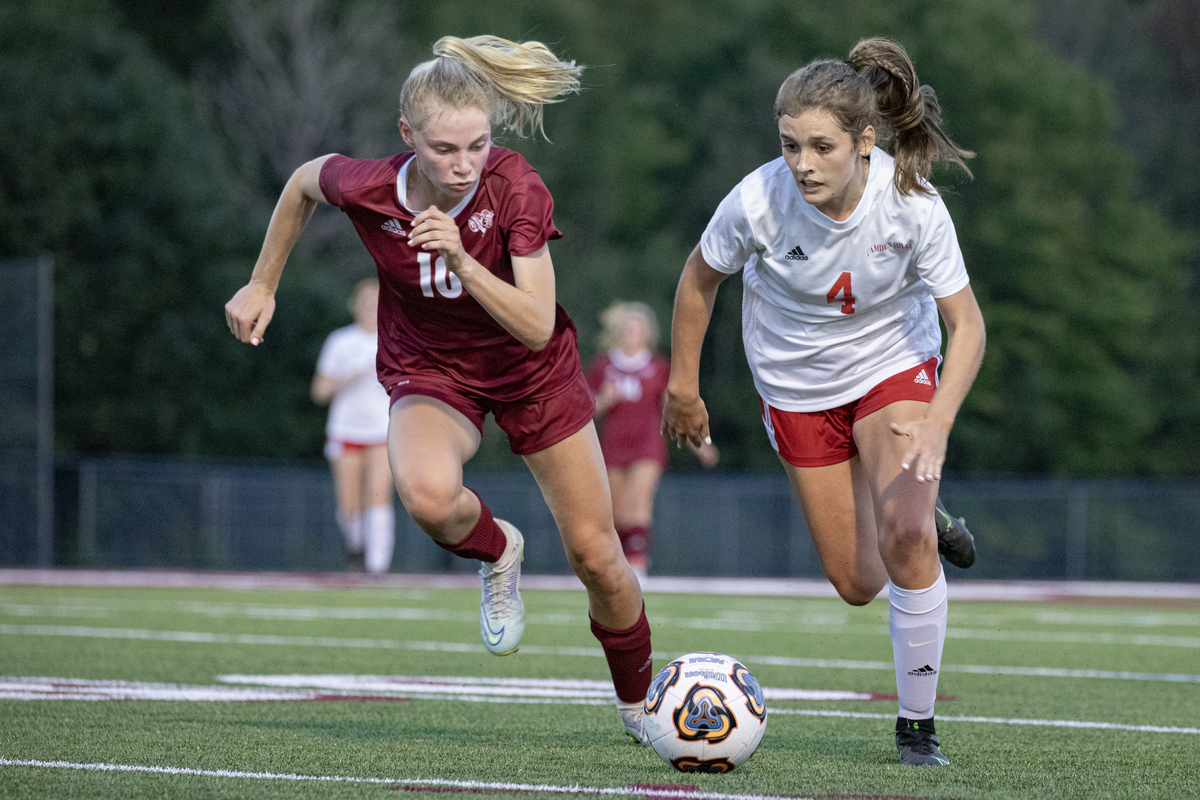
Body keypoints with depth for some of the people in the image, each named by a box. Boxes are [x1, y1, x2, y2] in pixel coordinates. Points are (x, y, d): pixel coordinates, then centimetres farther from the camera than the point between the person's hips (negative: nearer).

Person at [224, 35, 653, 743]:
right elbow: (303, 184, 2)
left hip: (532, 372, 0)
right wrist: (262, 286, 8)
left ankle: (640, 702, 32)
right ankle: (497, 550, 2)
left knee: (597, 557, 3)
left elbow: (538, 327, -33)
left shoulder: (516, 188, -29)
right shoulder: (367, 188, -24)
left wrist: (463, 261, -45)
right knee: (428, 494, -35)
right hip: (430, 371, 0)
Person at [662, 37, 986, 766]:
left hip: (894, 365, -1)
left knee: (906, 537, -22)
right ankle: (921, 523, 41)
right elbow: (701, 277, -6)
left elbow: (967, 324, -21)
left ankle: (918, 725, -6)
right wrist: (683, 386, 1)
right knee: (858, 584, 4)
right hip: (798, 385, 1)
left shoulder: (913, 205, -29)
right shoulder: (759, 200, -28)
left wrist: (937, 423, -36)